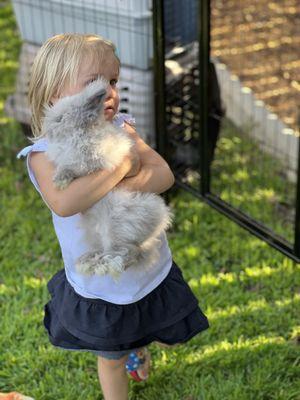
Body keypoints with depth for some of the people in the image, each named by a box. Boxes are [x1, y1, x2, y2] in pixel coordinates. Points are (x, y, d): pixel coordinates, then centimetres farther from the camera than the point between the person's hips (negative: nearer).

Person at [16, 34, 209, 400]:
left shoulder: (122, 129, -10)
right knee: (111, 360, 19)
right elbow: (64, 203, -43)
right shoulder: (45, 153, -24)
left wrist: (120, 186, -37)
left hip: (151, 270, 4)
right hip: (99, 286, -4)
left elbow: (164, 175, -20)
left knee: (168, 336, 29)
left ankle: (137, 346, 63)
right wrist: (122, 164, -35)